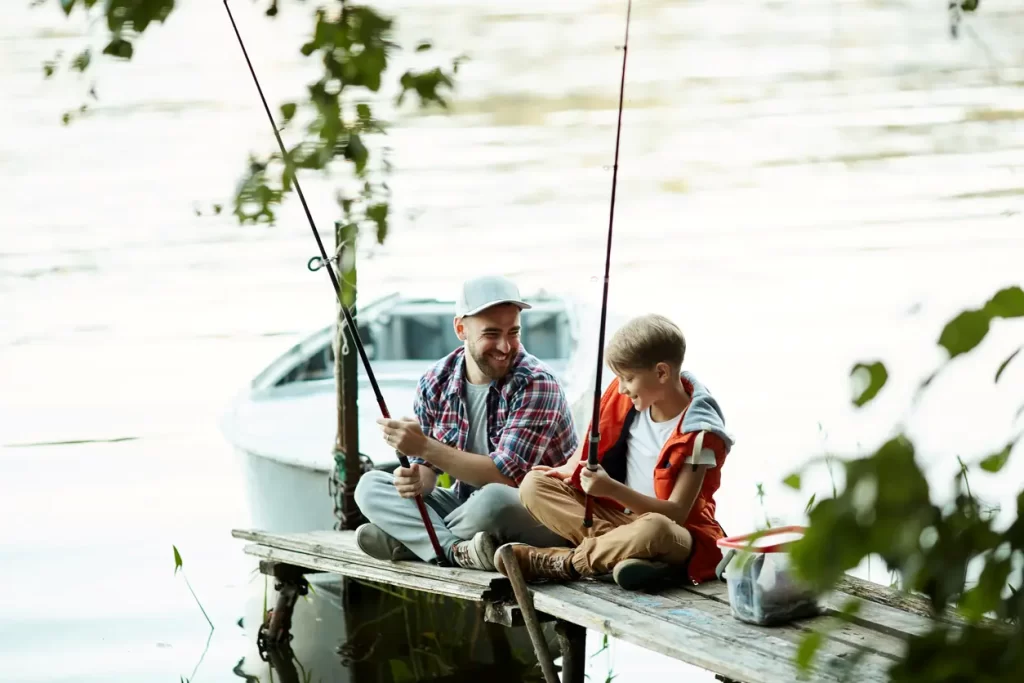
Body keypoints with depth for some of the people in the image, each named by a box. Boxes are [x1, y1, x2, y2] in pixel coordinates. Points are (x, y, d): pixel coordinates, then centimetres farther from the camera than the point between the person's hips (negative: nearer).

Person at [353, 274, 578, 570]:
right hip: (468, 503, 6)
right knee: (370, 485, -7)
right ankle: (457, 549, -27)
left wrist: (425, 447, -29)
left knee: (493, 499, -38)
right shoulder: (435, 384, -1)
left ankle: (405, 539, -14)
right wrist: (417, 481, -22)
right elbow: (428, 467, 4)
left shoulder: (536, 384, -18)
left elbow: (506, 476, -24)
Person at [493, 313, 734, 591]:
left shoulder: (698, 432, -17)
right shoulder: (623, 398, -1)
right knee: (534, 484, -10)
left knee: (654, 529, -43)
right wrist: (568, 472, -6)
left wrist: (612, 489, -32)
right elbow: (593, 450, 15)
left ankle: (560, 562, -23)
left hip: (675, 535, -7)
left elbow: (677, 514, -21)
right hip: (617, 518, 7)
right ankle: (625, 550, -27)